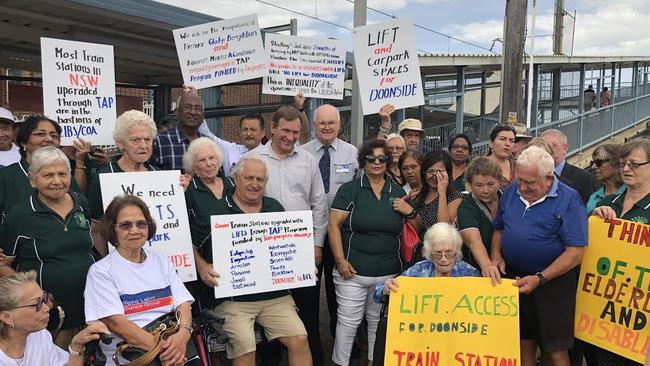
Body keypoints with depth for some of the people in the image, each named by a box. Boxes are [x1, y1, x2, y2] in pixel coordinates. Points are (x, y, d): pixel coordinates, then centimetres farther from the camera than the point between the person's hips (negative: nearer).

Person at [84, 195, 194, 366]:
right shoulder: (100, 271, 1)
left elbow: (183, 304, 6)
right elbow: (115, 322, -9)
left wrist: (183, 334, -15)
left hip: (173, 351, 3)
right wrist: (161, 348, -18)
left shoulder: (162, 262, 14)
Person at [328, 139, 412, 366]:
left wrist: (409, 212, -4)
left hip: (388, 273, 4)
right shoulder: (350, 189, -2)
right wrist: (340, 260, -13)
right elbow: (334, 226, -6)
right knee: (348, 321, 2)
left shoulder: (397, 192, 10)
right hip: (353, 271, -3)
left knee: (378, 321, 15)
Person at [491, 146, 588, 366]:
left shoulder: (568, 199, -12)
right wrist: (496, 255, -2)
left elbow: (575, 252, -16)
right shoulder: (511, 192, 4)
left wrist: (540, 279, -22)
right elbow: (499, 228, 17)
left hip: (552, 283, -4)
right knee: (523, 345, 14)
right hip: (514, 280, 4)